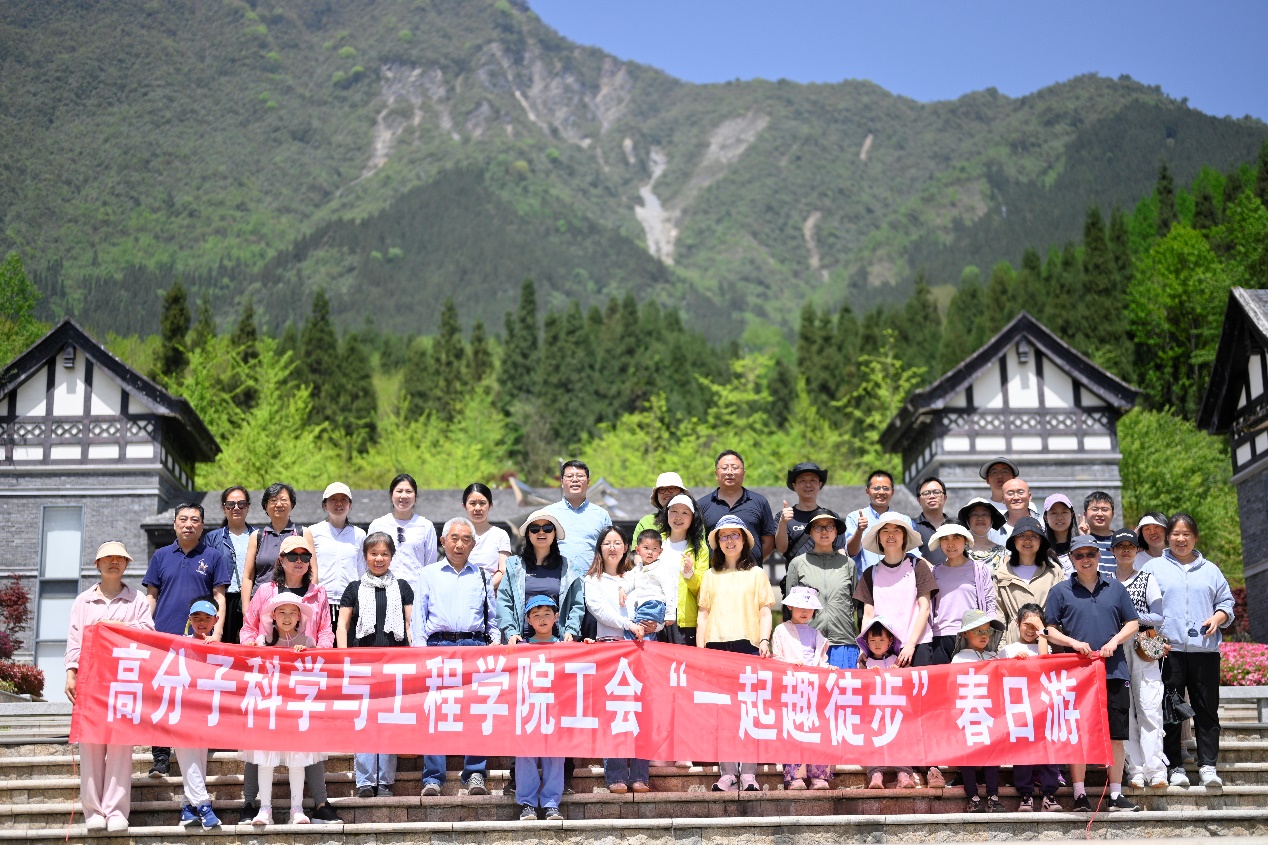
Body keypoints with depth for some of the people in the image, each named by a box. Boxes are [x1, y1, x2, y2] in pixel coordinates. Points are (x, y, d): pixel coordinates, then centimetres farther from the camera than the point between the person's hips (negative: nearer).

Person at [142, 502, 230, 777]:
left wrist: (217, 632, -6)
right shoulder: (161, 556, 13)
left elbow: (219, 597, 5)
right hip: (163, 637, 1)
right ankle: (161, 757, 3)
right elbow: (151, 596, 14)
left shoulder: (213, 557, 8)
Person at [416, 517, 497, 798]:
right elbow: (418, 617, 12)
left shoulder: (482, 576, 19)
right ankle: (433, 778, -7)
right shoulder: (429, 575, 16)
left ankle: (475, 774, -4)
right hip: (439, 645, -1)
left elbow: (492, 617, 21)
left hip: (475, 646, 1)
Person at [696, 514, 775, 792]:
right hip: (716, 646, 2)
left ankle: (748, 773, -4)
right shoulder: (711, 576, 16)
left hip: (747, 645, -2)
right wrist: (699, 650, 6)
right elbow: (703, 615, 14)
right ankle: (727, 774, 2)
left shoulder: (757, 573, 10)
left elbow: (764, 611, 6)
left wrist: (764, 640, -9)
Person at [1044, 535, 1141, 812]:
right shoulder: (1060, 591, 6)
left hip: (1114, 671, 2)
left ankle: (1116, 794, 11)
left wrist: (1115, 641, -4)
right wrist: (1073, 643, -11)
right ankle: (1080, 794, 7)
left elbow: (1132, 624, 13)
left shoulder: (1115, 589, 12)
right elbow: (1049, 630, 5)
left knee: (1116, 735, 3)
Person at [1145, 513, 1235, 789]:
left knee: (1207, 709, 1)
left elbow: (1226, 602, 18)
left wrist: (1217, 618, -4)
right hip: (1168, 650, -2)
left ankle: (1207, 765, 5)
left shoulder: (1210, 570, 17)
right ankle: (1175, 767, 4)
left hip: (1205, 650, 2)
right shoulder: (1154, 567, 9)